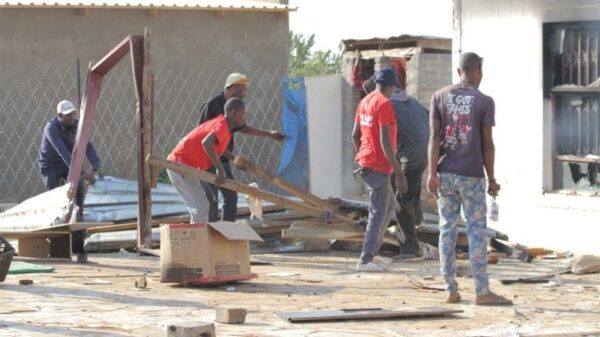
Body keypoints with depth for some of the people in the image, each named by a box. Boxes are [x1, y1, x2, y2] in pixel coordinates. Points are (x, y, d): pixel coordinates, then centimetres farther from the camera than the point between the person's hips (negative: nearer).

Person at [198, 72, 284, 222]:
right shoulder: (212, 105, -15)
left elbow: (242, 128, 26)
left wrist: (269, 134, 27)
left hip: (223, 161, 9)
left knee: (231, 197, 9)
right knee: (211, 200, -6)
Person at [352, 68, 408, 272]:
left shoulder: (364, 102, 11)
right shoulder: (384, 104, -16)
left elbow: (355, 135, 17)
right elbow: (385, 141, -21)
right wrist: (399, 173, -20)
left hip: (365, 163, 9)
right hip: (379, 166, -9)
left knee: (389, 206, 20)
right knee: (379, 212, -5)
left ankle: (373, 252, 20)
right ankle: (366, 260, -5)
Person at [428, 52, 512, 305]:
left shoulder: (439, 97, 4)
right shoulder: (484, 102, -3)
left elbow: (435, 137, -2)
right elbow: (487, 144, -3)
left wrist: (432, 173, -3)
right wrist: (491, 179, 4)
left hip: (445, 174, 3)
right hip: (471, 175, -3)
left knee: (447, 229, 7)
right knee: (476, 231, -1)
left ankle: (451, 290, 7)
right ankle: (482, 292, -4)